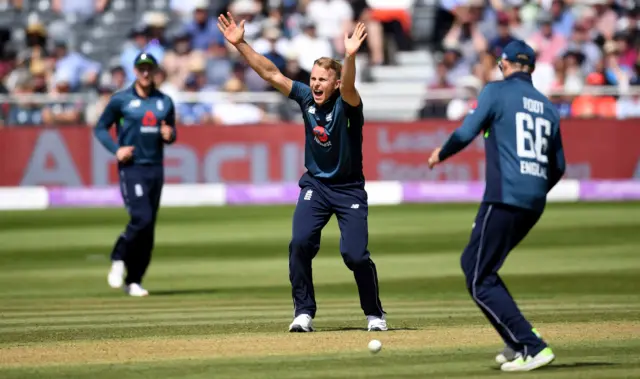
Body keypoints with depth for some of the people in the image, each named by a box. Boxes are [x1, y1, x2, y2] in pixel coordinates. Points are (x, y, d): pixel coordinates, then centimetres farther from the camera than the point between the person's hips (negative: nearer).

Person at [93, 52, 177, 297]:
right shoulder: (121, 100, 0)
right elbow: (101, 128, 4)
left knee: (149, 229, 4)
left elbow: (171, 131, 20)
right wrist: (116, 149, -12)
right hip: (131, 168, -5)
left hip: (155, 169, 5)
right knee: (142, 219, -20)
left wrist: (169, 135, -4)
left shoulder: (165, 102, 11)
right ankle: (119, 259, 5)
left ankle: (134, 281, 12)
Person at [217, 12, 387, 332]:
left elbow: (348, 88, -42)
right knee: (300, 243, -16)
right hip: (315, 184, 4)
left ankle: (374, 314, 9)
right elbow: (270, 73, -6)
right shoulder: (306, 97, -5)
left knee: (355, 254, -12)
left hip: (349, 189, -4)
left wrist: (350, 57, -62)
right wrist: (239, 43, -14)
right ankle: (304, 312, -6)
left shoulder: (346, 105, -19)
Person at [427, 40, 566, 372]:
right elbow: (558, 166, 19)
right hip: (534, 205, 7)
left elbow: (466, 132, -11)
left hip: (504, 200, -7)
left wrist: (441, 154, 8)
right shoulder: (548, 108, 17)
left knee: (480, 281, -3)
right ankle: (519, 340, 15)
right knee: (473, 262, 22)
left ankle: (532, 348, -14)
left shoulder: (497, 91, -1)